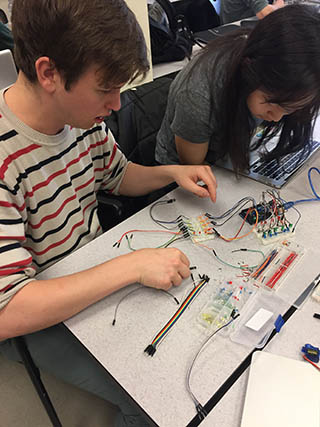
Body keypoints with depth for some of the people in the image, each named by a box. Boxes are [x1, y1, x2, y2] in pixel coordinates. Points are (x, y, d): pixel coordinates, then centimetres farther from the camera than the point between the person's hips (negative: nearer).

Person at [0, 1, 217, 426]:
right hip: (37, 317, -6)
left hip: (98, 270, 7)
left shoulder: (83, 116, -9)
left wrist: (171, 172, -9)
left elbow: (118, 176, 9)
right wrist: (130, 267, -33)